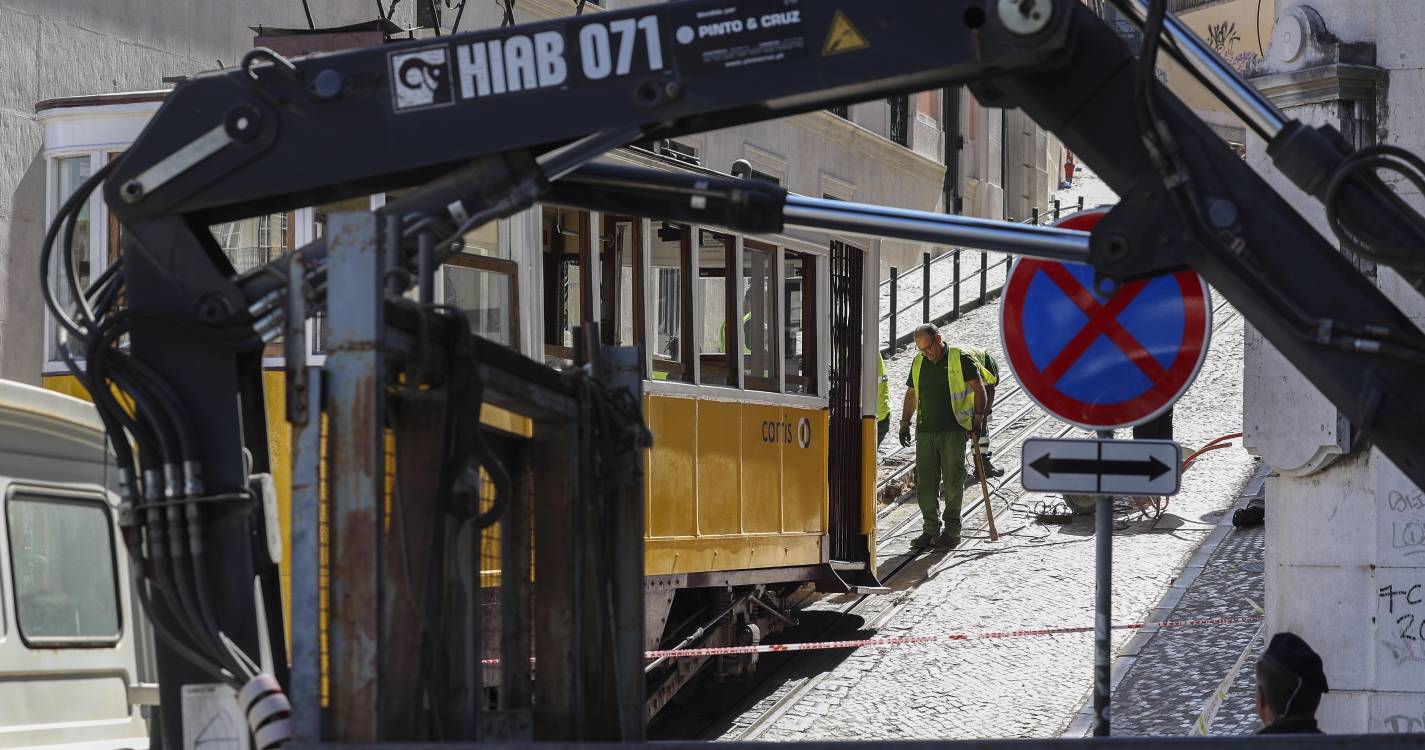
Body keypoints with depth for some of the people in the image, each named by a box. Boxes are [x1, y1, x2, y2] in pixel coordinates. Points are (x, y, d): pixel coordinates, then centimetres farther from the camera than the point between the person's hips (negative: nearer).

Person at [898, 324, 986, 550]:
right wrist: (905, 423, 19)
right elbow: (911, 394, 24)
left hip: (953, 430, -5)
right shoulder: (918, 363, 14)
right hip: (925, 431, 5)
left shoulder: (960, 360, -3)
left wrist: (977, 420, -7)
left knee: (952, 481, -3)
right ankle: (930, 529, 7)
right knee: (925, 483, 1)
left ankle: (952, 530, 4)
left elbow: (978, 389, 0)